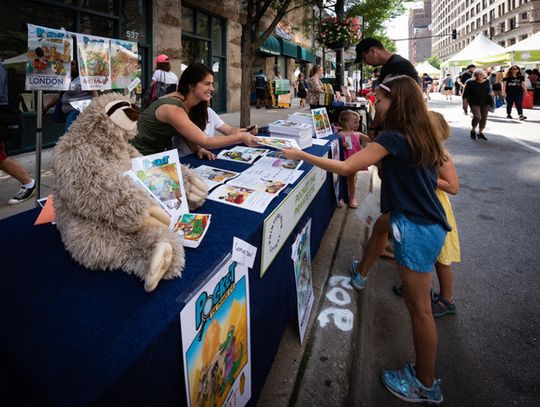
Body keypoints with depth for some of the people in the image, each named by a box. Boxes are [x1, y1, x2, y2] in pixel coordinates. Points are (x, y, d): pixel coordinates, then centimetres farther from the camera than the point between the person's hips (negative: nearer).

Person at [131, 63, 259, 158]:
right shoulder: (173, 109, -27)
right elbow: (205, 142, -28)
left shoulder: (185, 102, -3)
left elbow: (185, 132, 4)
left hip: (158, 154, 7)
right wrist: (241, 137, -29)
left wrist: (197, 149, -15)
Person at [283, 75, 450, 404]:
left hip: (416, 229, -9)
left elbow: (345, 167, -20)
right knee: (418, 304, 19)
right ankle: (423, 373, 34)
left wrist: (301, 155, -10)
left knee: (419, 308, 4)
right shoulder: (421, 135, 9)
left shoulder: (394, 137, -17)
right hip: (430, 224, 9)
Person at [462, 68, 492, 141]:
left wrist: (490, 93, 4)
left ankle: (480, 133, 18)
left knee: (484, 118, 4)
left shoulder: (486, 82, 9)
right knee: (477, 117, -19)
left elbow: (489, 90, 24)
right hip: (474, 103, -5)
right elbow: (465, 94, -3)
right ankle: (473, 130, 6)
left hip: (485, 103, 5)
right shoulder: (470, 83, -5)